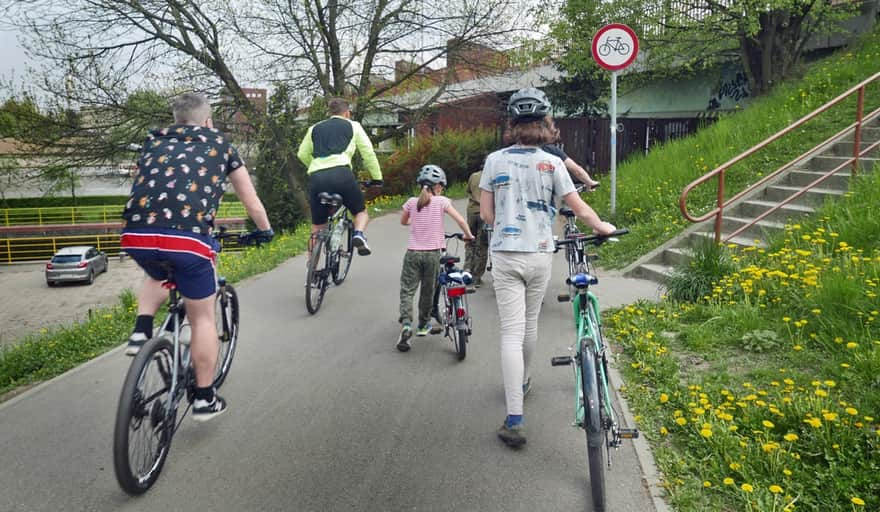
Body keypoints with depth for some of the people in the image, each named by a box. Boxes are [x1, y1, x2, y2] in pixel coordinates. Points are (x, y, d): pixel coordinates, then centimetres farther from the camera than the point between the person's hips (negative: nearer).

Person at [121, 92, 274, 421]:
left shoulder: (154, 141, 26)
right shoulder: (219, 143, 20)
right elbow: (251, 200, 26)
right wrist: (265, 230, 44)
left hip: (135, 234, 4)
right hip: (187, 237, -3)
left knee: (157, 277, 38)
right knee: (202, 319, 14)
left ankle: (141, 333, 17)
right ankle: (204, 399, 22)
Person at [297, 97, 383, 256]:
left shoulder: (315, 128, 26)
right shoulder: (353, 125, 19)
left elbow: (302, 154, 26)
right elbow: (368, 153, 16)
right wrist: (377, 178, 25)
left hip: (316, 177, 3)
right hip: (341, 174, -3)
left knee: (317, 228, 13)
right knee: (361, 212, 19)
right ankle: (359, 234, -12)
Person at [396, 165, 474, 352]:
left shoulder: (412, 202, 4)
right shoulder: (441, 201, -3)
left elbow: (403, 221, 20)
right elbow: (460, 220, -8)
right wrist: (468, 236, 8)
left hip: (413, 252, 1)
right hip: (432, 253, -1)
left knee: (407, 290, 3)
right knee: (428, 291, 15)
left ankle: (406, 324, -17)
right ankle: (424, 325, 28)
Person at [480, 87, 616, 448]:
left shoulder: (495, 160, -2)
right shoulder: (552, 163, -3)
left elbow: (486, 213, 1)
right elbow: (579, 208, 1)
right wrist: (602, 227, 20)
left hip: (505, 255, -1)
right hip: (540, 255, 1)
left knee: (511, 332, -3)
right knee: (530, 323, 21)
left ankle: (514, 419, -9)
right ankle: (522, 382, 45)